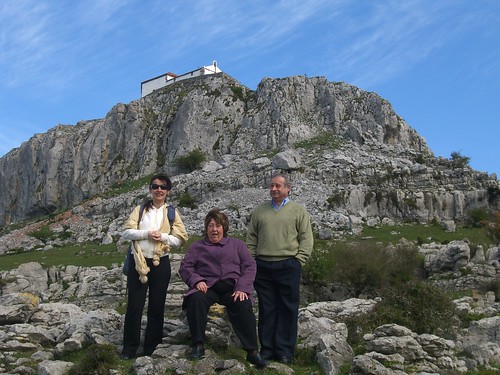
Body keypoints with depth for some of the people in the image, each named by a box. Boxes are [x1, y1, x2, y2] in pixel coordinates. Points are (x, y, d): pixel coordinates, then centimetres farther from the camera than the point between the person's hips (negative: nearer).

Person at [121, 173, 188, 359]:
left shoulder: (172, 213, 8)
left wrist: (163, 236, -14)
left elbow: (181, 239, 3)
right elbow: (126, 232, -1)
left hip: (161, 264, 1)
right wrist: (146, 234, -16)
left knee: (157, 307, 7)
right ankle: (129, 348, 10)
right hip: (138, 262, -1)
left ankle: (151, 348, 18)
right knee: (134, 305, 0)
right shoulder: (140, 210, 7)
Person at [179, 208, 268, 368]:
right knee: (195, 299, -34)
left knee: (243, 305, -32)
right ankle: (198, 345, -24)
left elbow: (249, 266, 10)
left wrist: (242, 288, -7)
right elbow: (185, 267, 12)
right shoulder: (197, 246, 23)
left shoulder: (236, 244, 22)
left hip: (232, 286, 0)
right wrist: (197, 280, -10)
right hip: (207, 286, 1)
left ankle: (252, 351, -26)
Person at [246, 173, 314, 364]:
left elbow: (306, 239, 2)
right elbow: (251, 238, 14)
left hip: (288, 266, -2)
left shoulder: (298, 210, 5)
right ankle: (266, 348, 15)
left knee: (288, 309, 1)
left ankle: (285, 351, 9)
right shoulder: (259, 210, 13)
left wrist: (298, 261, -6)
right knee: (266, 309, 7)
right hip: (263, 266, 3)